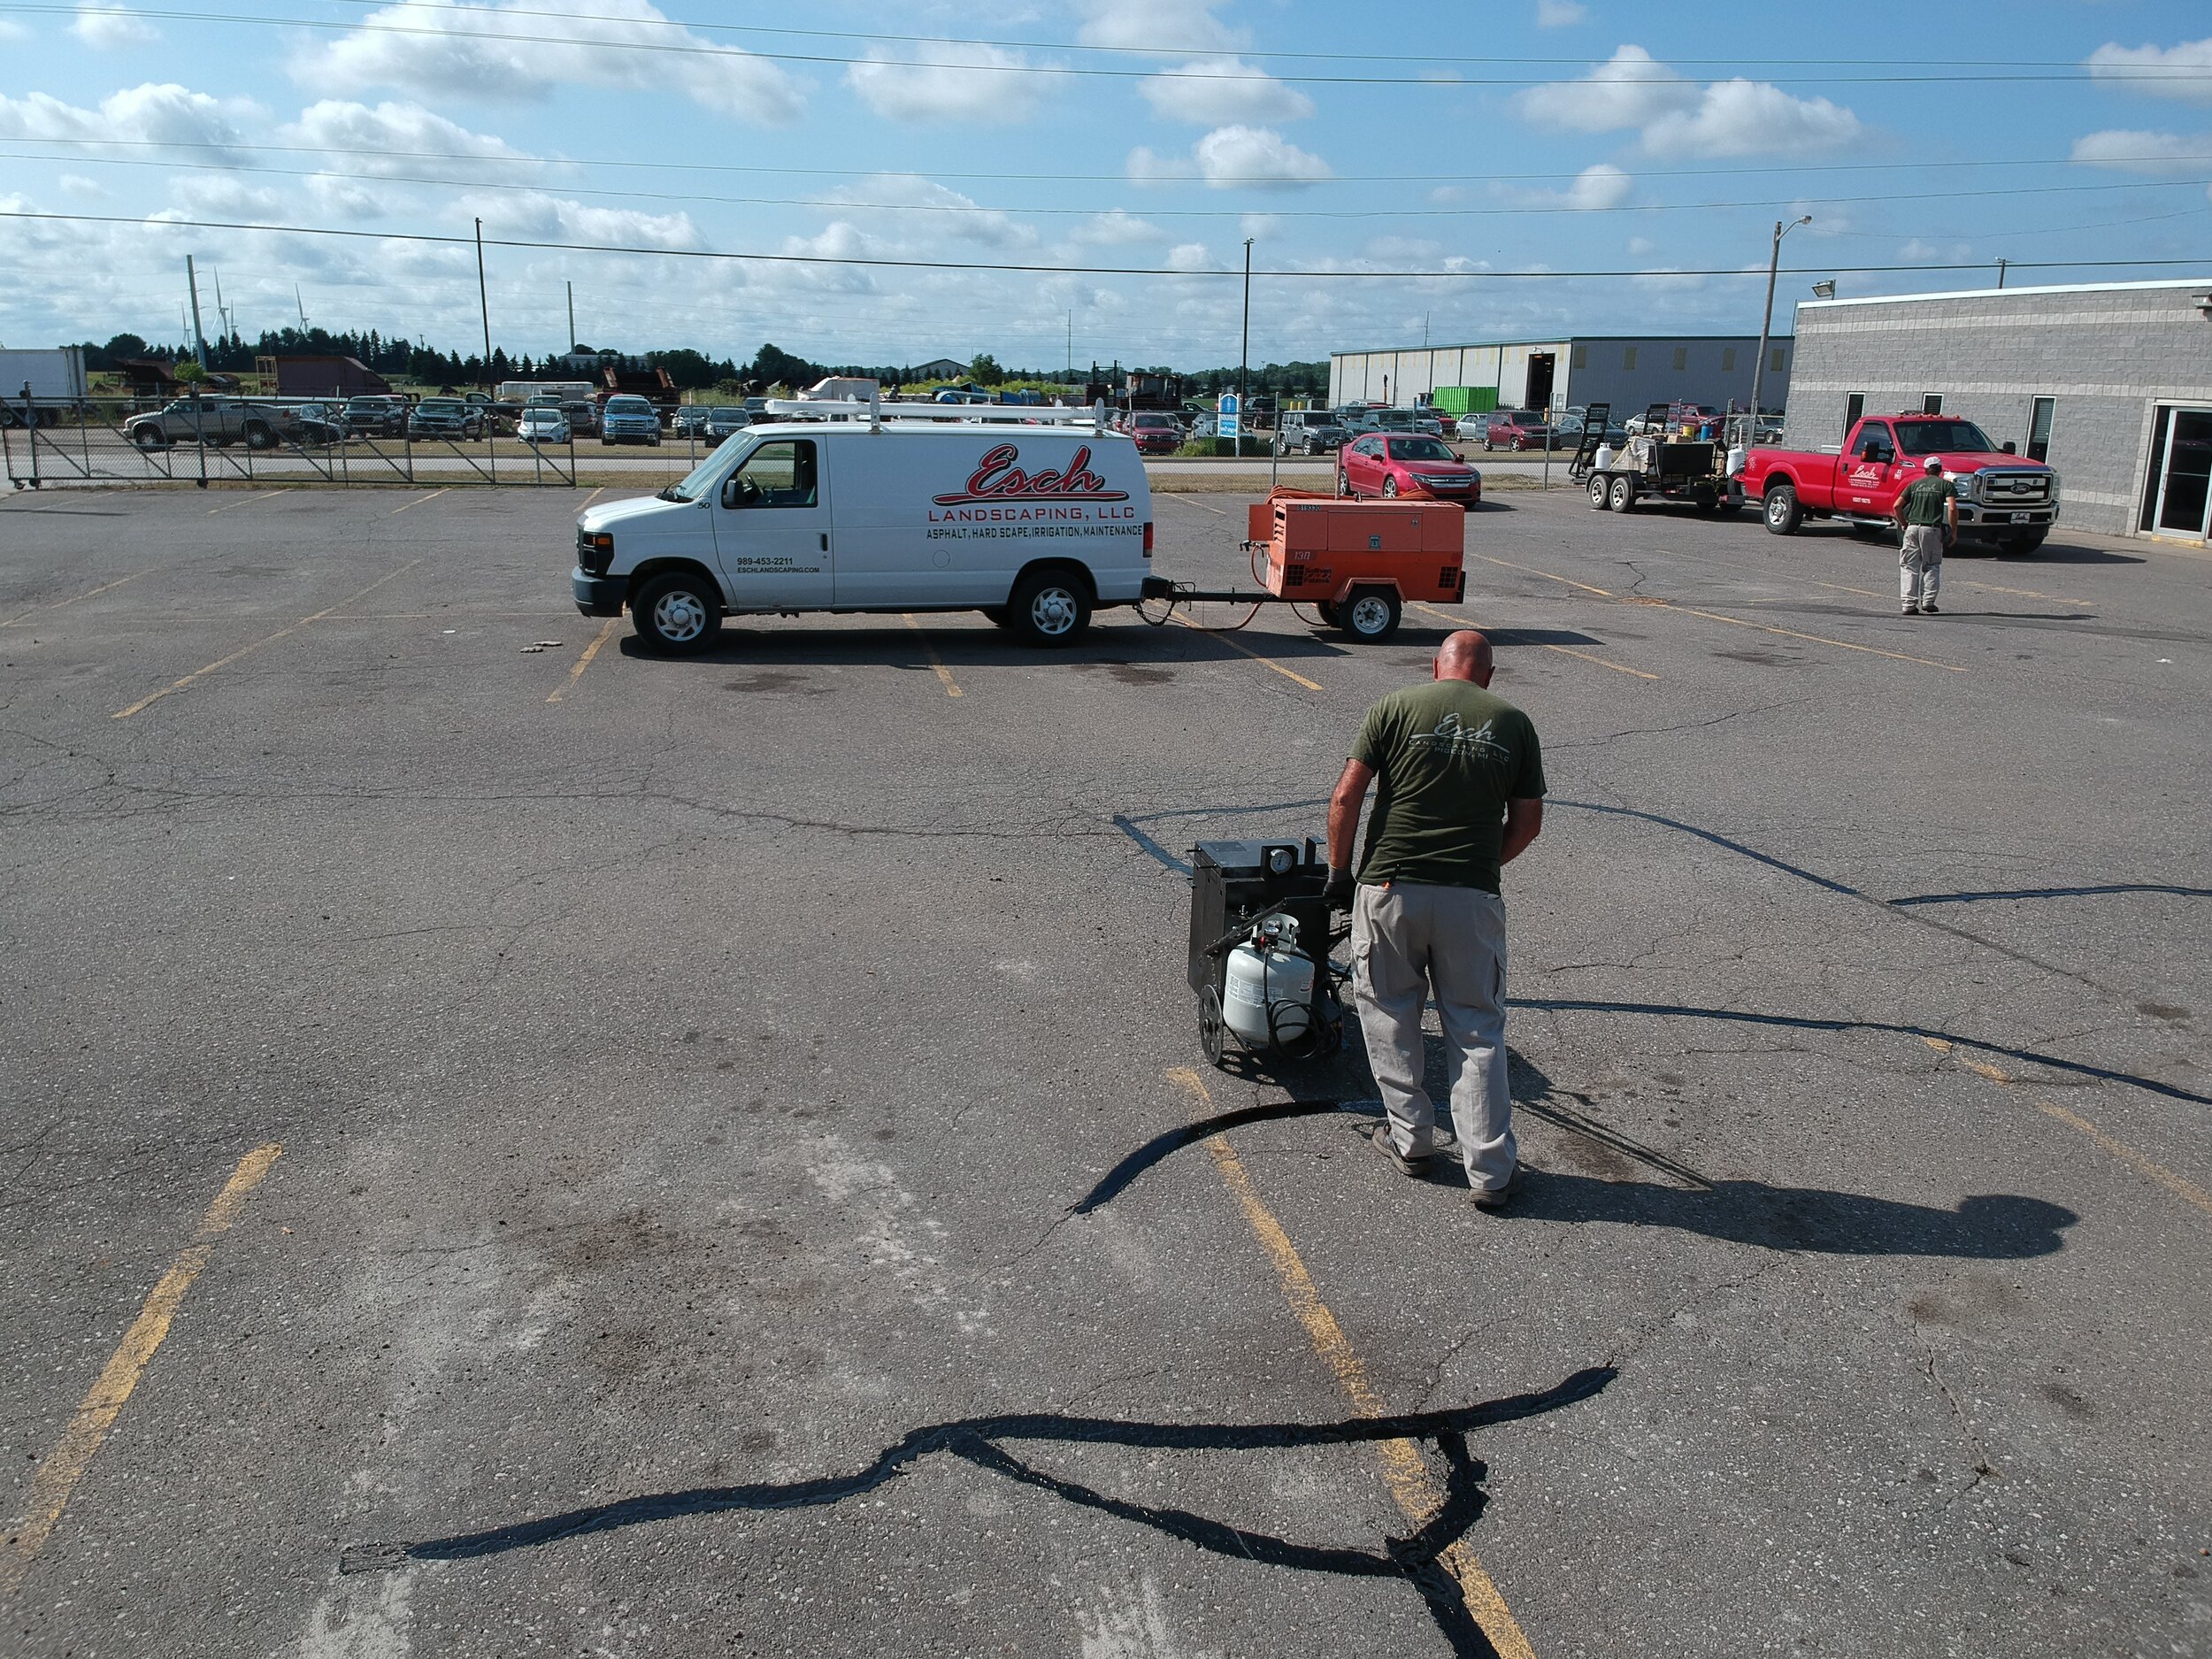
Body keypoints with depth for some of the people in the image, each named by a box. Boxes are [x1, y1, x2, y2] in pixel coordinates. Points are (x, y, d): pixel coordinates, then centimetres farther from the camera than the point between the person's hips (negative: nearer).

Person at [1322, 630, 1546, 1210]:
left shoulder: (1397, 707, 1)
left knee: (1389, 1014, 18)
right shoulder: (1514, 722, 7)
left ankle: (1411, 1139, 27)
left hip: (1390, 889, -1)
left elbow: (1345, 798, -4)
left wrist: (1338, 874, 6)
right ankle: (1491, 1171, 13)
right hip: (1473, 898, 1)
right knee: (1477, 1031, 10)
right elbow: (1527, 821, 8)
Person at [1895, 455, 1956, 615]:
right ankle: (1927, 602, 0)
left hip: (1912, 528, 2)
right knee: (1931, 566, 9)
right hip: (1932, 529, -2)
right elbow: (1952, 508, -9)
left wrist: (1903, 524, 18)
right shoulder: (1946, 485, 5)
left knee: (1909, 567, 5)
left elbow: (1897, 505, 6)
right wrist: (1953, 530, -1)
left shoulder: (1915, 484, 14)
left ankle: (1908, 604, -1)